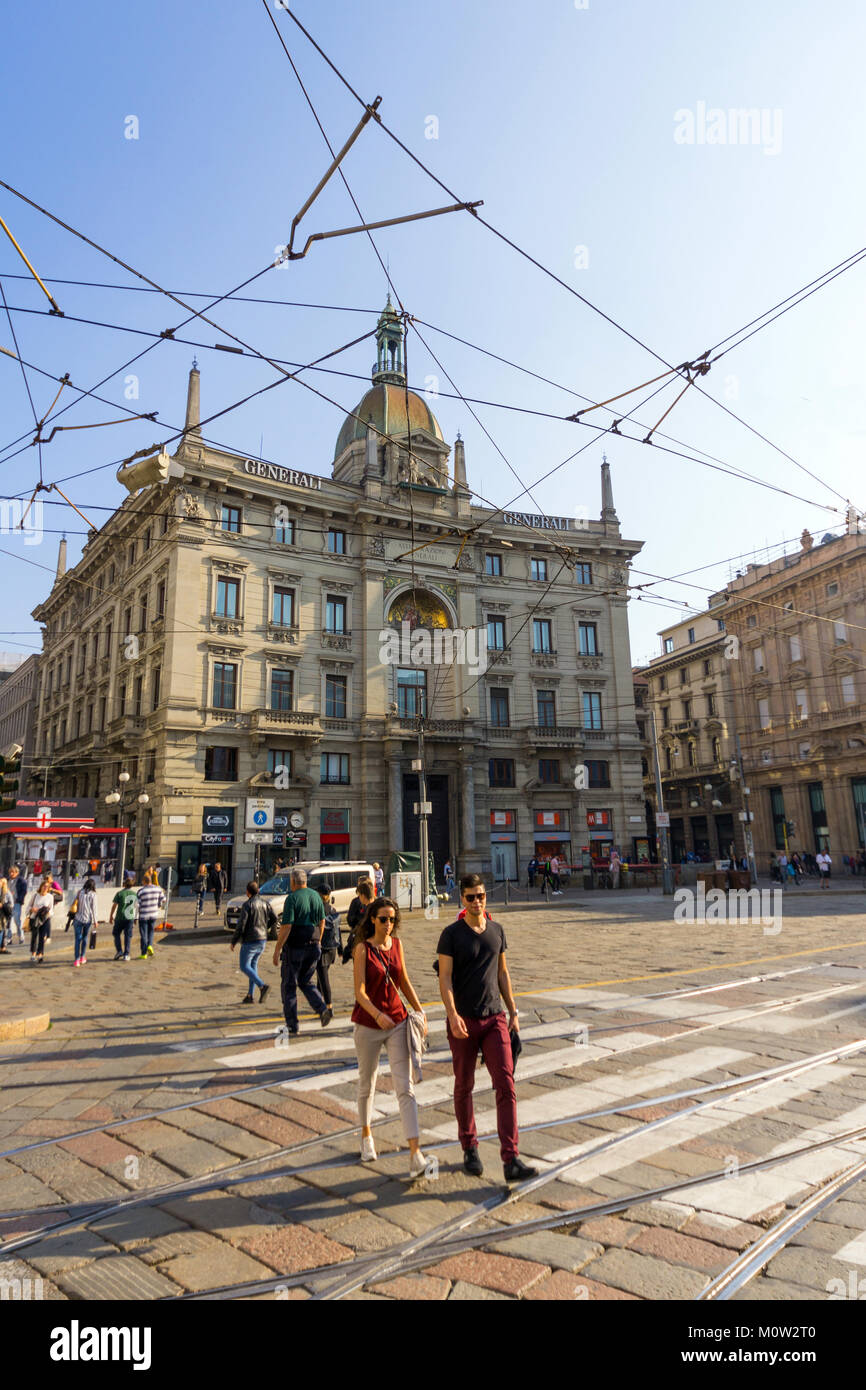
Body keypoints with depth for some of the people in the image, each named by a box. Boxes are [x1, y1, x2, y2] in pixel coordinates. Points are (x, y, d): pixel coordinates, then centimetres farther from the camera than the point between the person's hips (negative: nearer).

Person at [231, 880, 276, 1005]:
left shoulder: (247, 905, -15)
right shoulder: (265, 902, 4)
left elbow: (241, 925, -16)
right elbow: (274, 918, 5)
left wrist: (233, 941, -5)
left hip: (250, 940, -7)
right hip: (262, 939, 7)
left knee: (244, 967, 2)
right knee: (253, 965, 16)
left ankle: (263, 986, -16)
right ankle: (249, 995, 15)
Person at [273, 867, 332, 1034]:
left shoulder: (292, 898, -13)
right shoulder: (316, 896, 7)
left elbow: (286, 927, -18)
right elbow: (322, 922, 13)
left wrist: (277, 950, -12)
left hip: (294, 947, -6)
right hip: (313, 946, 6)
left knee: (289, 986, 8)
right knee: (306, 982, 20)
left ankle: (292, 1025, 10)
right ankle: (323, 1009, -1)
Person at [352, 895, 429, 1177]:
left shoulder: (396, 944, 3)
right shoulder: (362, 948, -12)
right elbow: (360, 992, -17)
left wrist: (420, 1011, 11)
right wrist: (378, 1015, -32)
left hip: (398, 1022, 3)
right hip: (368, 1025, -3)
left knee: (405, 1087, -5)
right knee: (367, 1083, 16)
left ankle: (415, 1155, -7)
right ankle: (366, 1135, 41)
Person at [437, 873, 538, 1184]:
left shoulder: (496, 930, 6)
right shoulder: (451, 934, -7)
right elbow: (445, 978, -11)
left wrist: (513, 1012, 13)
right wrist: (452, 1015, -24)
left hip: (495, 1018, 3)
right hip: (463, 1021, -3)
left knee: (506, 1085, -6)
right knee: (464, 1087, 10)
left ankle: (511, 1160, -4)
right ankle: (470, 1149, 30)